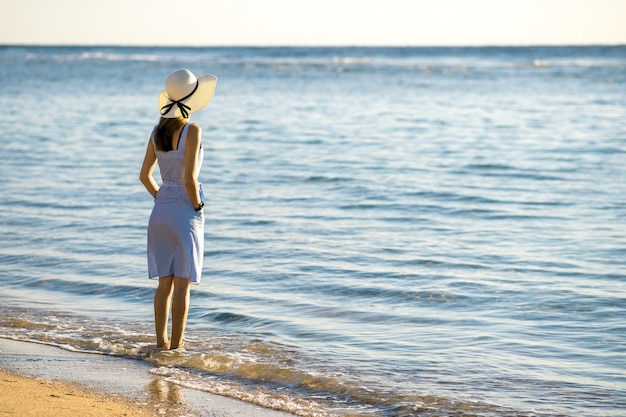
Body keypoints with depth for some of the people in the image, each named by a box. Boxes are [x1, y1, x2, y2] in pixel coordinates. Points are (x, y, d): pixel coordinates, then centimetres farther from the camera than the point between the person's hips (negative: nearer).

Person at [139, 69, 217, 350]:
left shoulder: (157, 132, 6)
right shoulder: (192, 131, -14)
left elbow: (145, 176, 9)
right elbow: (189, 178, -20)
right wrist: (197, 206, -6)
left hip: (160, 210, 6)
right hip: (185, 212, -6)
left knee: (164, 283, 12)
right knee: (182, 285, 0)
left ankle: (161, 342, 15)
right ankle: (176, 346, 2)